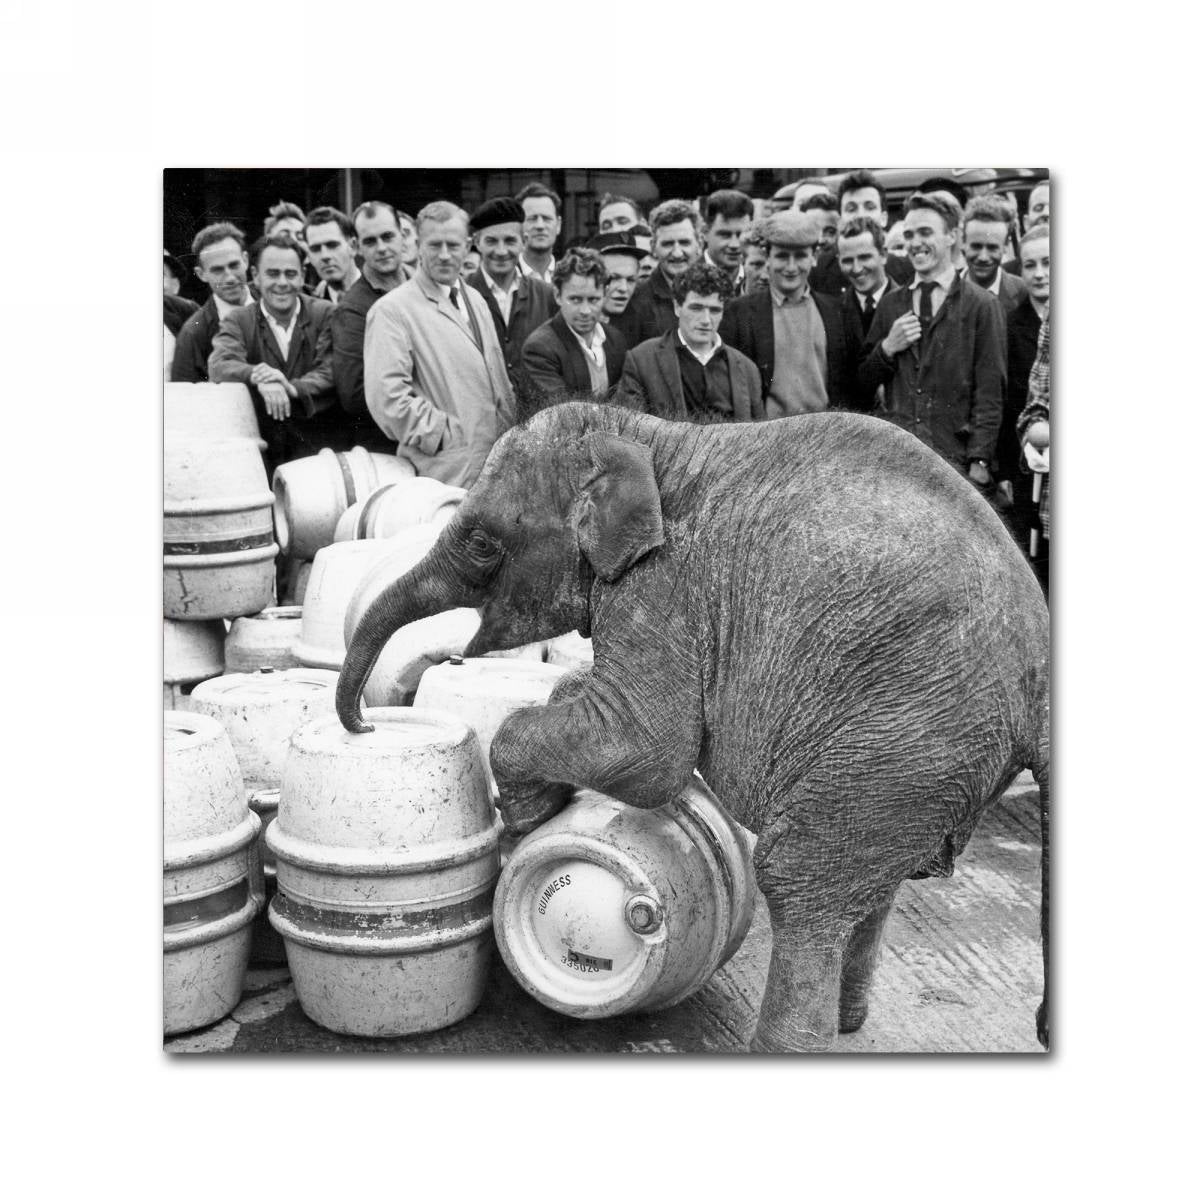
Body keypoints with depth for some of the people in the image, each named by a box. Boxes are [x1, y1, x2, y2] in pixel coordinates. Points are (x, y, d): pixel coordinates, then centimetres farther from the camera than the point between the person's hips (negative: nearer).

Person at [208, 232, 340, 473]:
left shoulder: (325, 314, 6)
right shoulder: (239, 321, 8)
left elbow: (331, 373, -6)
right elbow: (219, 366, -8)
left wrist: (293, 388, -25)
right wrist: (258, 376, -29)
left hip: (319, 450, 0)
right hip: (263, 451, 0)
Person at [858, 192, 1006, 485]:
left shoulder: (981, 305, 2)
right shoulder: (890, 304, 14)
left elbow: (990, 392, -2)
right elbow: (862, 383, 17)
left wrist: (979, 462, -10)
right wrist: (886, 348, -2)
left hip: (952, 457, -3)